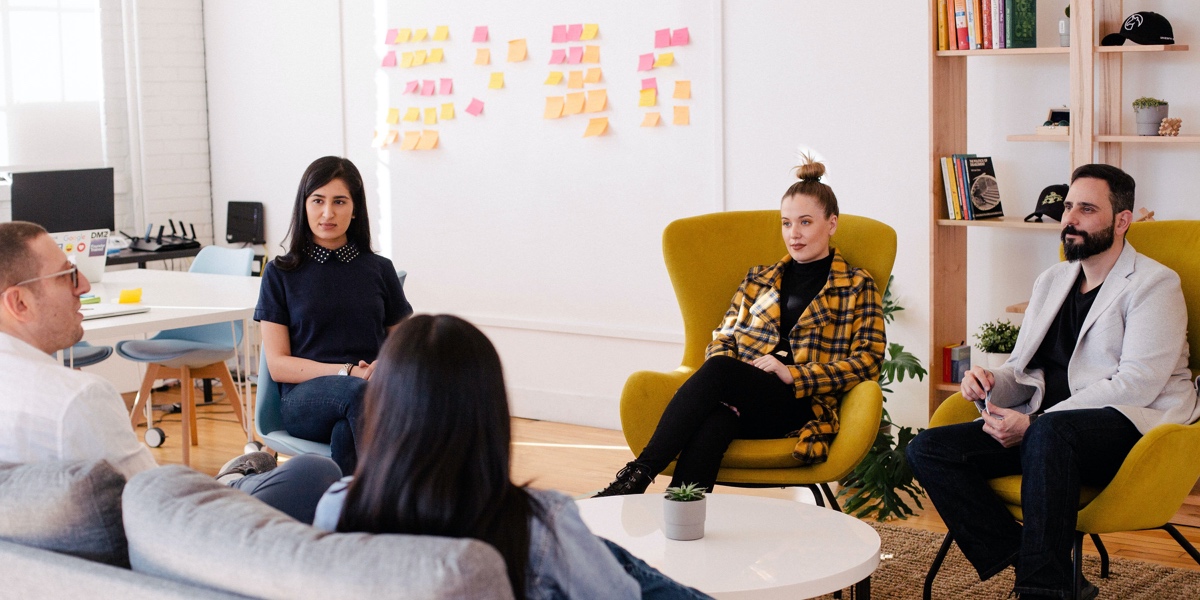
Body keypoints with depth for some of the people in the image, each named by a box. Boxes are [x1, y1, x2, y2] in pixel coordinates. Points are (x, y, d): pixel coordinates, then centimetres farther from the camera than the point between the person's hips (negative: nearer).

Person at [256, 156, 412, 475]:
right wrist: (347, 373, -11)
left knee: (345, 433, -38)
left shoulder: (379, 270, 16)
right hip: (304, 397, -1)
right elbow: (278, 364, 4)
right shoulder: (281, 274, 10)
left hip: (374, 394, 1)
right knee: (357, 392, -38)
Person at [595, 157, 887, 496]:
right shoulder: (758, 280, 27)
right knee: (714, 421, -37)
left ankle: (639, 474, -39)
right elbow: (723, 338, 23)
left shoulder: (857, 287, 14)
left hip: (803, 406, -3)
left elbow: (867, 361, 3)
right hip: (740, 401, 3)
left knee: (718, 372, -35)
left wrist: (793, 375, -10)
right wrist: (723, 372, -3)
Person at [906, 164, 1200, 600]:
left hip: (1131, 428, -7)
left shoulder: (1154, 285, -1)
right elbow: (1022, 367, 24)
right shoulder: (1051, 282, 22)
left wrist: (1034, 423, -19)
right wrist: (991, 385, -3)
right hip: (1041, 429, 7)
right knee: (928, 450, -15)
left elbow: (1137, 384, -14)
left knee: (1048, 435, -41)